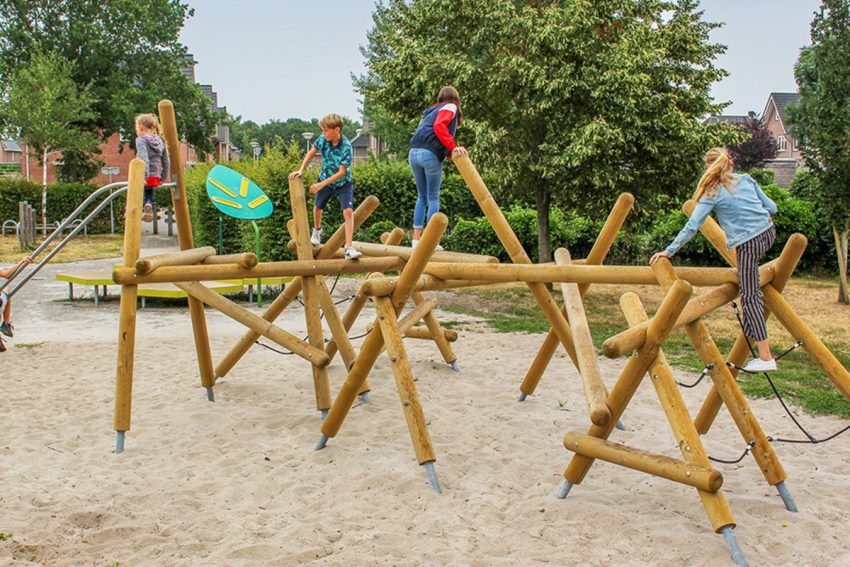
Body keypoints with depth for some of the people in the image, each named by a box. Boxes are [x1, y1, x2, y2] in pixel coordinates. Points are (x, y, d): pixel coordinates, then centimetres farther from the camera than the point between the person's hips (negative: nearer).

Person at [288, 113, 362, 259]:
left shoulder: (346, 147, -29)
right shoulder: (323, 139, -17)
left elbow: (341, 172, -28)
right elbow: (312, 153, 2)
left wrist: (321, 184, -29)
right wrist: (301, 170, -6)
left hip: (343, 183, -5)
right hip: (325, 180, 5)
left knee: (348, 211, -20)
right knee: (318, 208, 19)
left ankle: (349, 248, -22)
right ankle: (317, 229, 52)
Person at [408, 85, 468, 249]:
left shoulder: (431, 110, 29)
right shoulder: (451, 107, 8)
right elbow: (439, 126, -12)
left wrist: (451, 152, 10)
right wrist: (453, 147, -15)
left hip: (414, 153, 7)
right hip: (430, 154, -7)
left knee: (421, 197, 14)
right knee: (433, 198, -1)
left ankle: (416, 238, 11)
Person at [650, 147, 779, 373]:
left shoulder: (713, 193, -5)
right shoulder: (746, 179, 9)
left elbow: (691, 227, -9)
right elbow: (771, 207, 12)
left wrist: (669, 251, -6)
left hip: (748, 244, -7)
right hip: (768, 233, 7)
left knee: (750, 297, -2)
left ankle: (765, 358, -5)